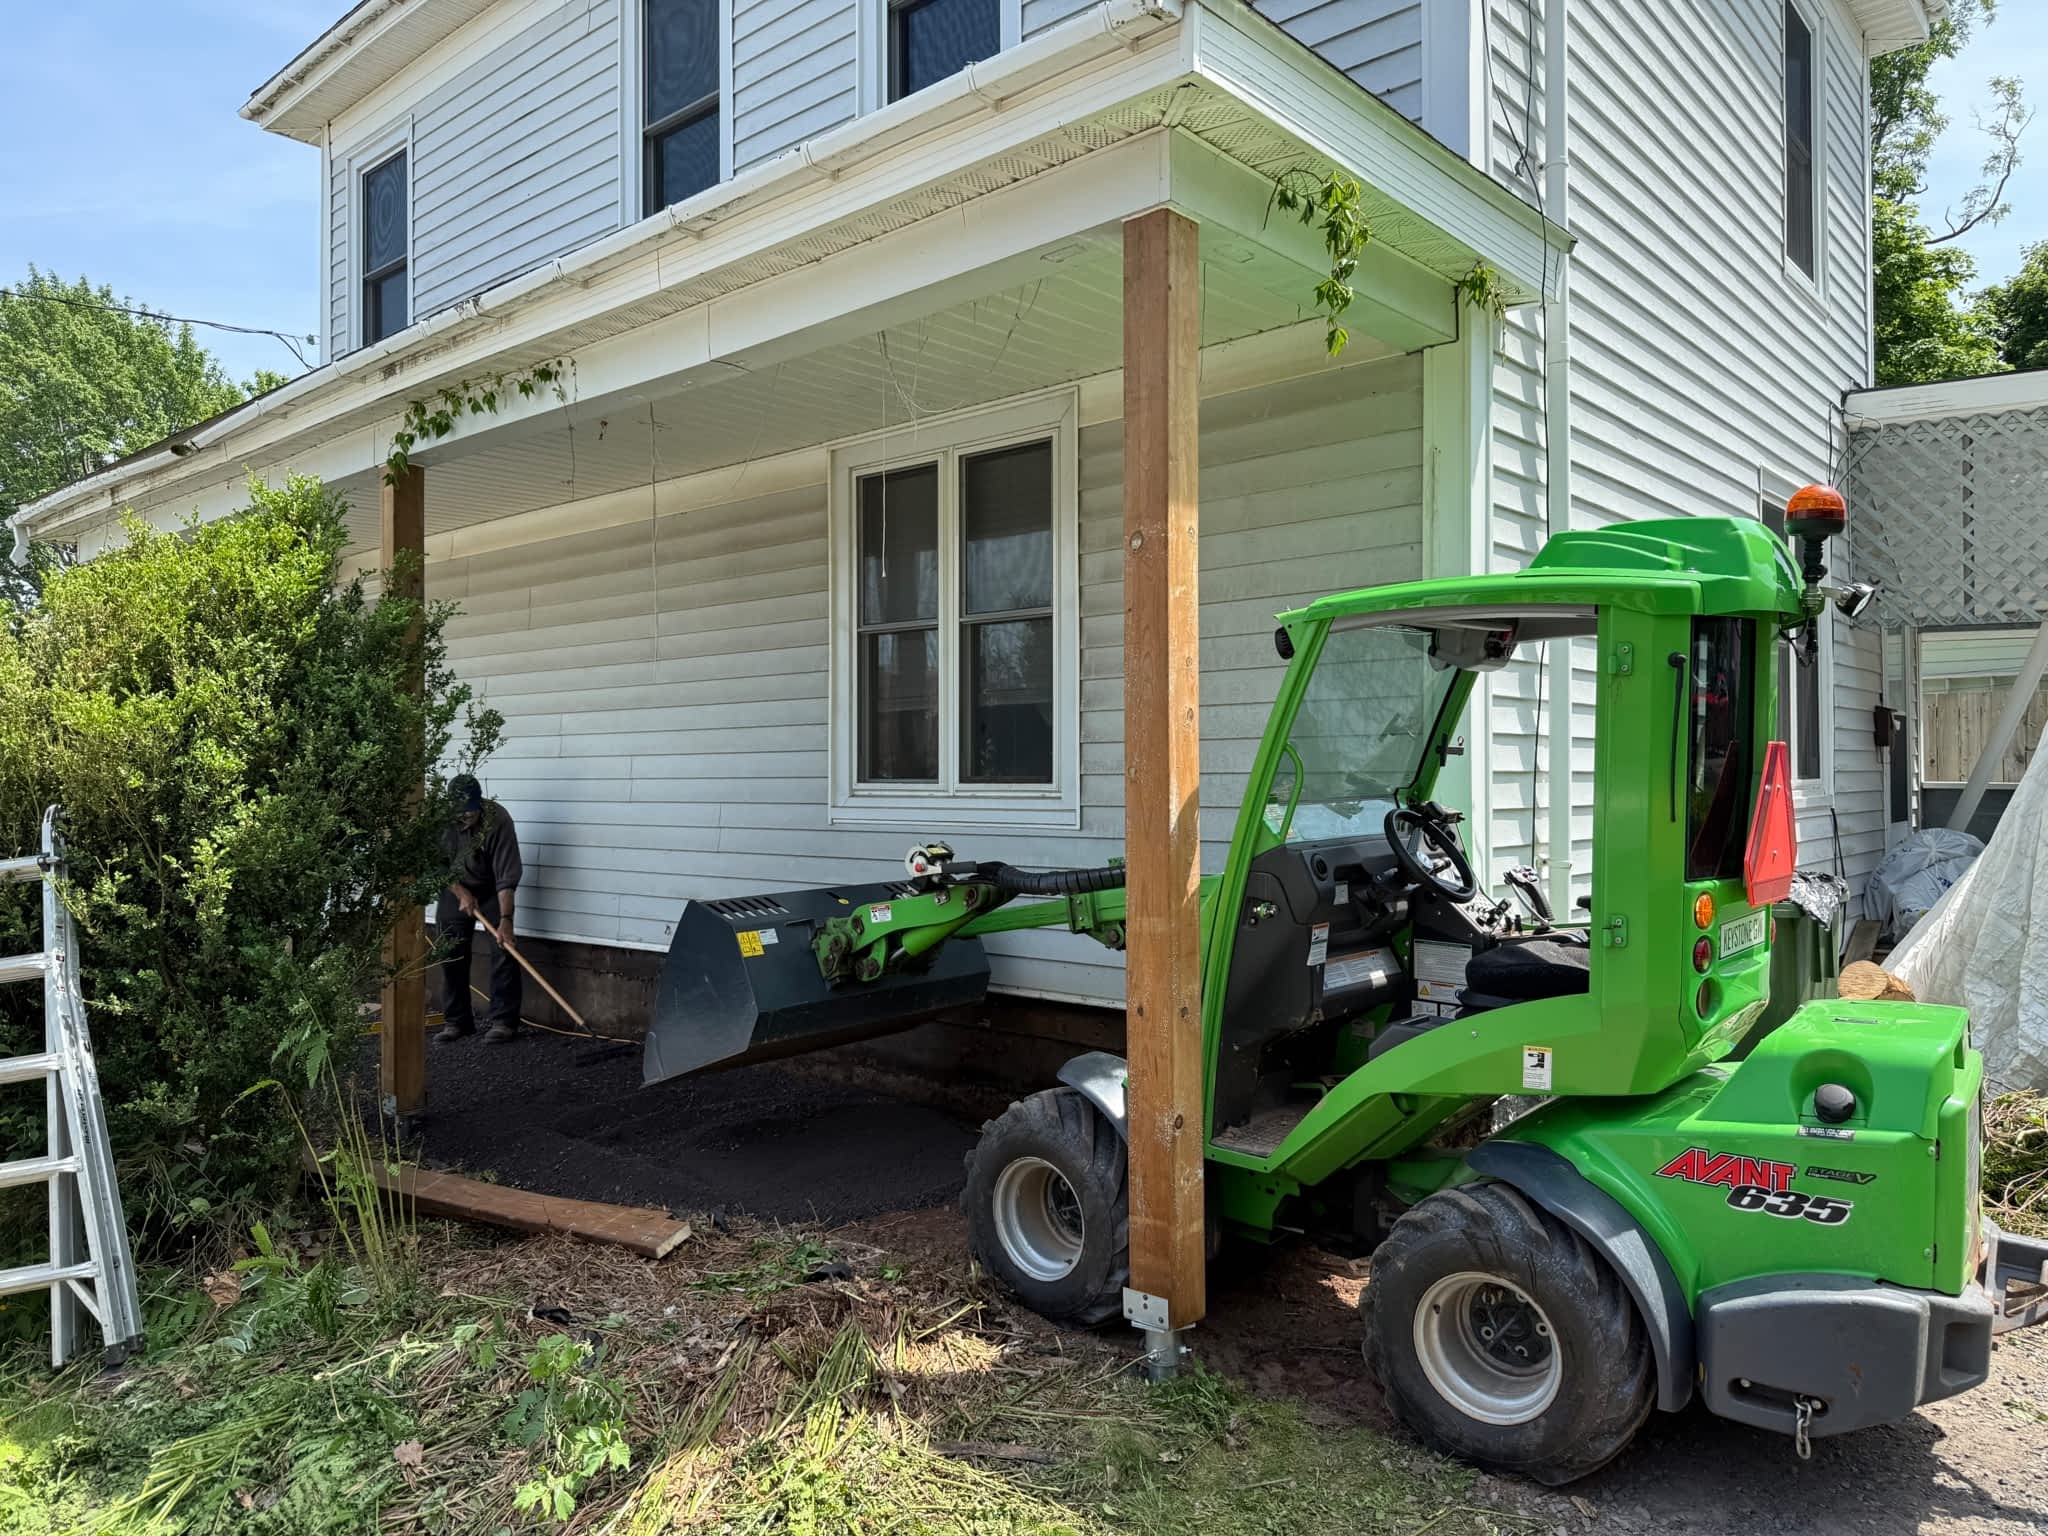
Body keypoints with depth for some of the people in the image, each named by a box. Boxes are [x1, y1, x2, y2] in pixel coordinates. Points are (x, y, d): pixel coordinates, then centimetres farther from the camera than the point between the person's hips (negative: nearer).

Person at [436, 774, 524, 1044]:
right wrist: (461, 893, -17)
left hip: (492, 890, -2)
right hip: (454, 889, 3)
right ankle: (456, 1021, 12)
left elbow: (506, 875, -31)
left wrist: (505, 918, -35)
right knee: (451, 956, 2)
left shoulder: (498, 819, -30)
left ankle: (502, 1020, -4)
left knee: (503, 950, -10)